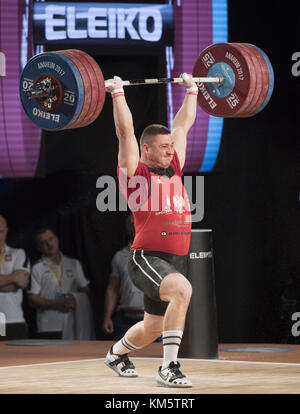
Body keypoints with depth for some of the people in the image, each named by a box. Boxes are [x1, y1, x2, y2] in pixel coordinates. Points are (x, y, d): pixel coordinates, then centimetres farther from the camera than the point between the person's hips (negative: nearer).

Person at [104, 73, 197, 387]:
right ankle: (168, 369, -30)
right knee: (182, 289, -34)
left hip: (174, 262, 8)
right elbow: (125, 132, -12)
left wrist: (192, 90, 27)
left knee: (153, 329, 19)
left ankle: (117, 354, 50)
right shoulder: (135, 172, -4)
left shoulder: (173, 169, 13)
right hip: (147, 258, -8)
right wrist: (118, 94, -12)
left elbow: (183, 124, 21)